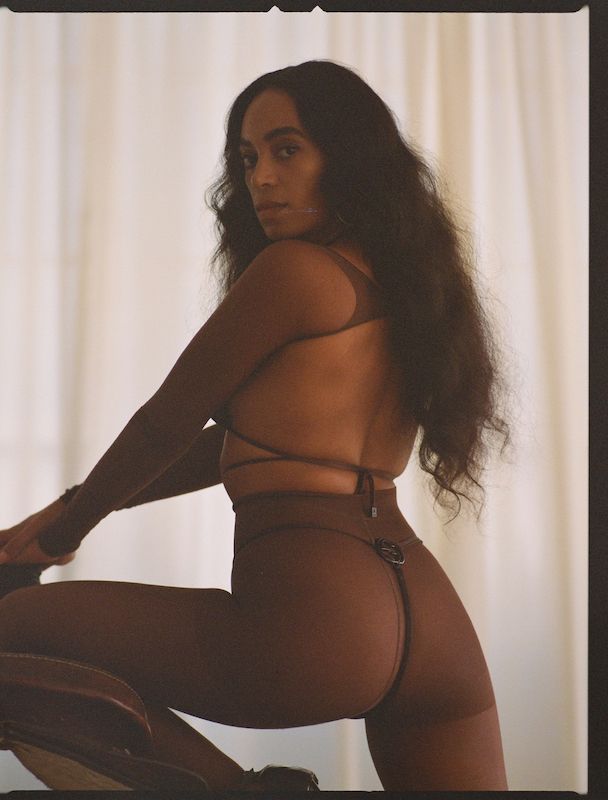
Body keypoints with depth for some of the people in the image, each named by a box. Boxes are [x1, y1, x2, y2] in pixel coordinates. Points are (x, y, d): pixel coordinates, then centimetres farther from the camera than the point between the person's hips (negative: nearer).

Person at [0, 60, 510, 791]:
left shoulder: (294, 269, -6)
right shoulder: (403, 282, 20)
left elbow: (170, 422, 0)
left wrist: (61, 529, 16)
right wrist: (77, 507, 24)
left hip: (316, 623, -9)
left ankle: (239, 789, -4)